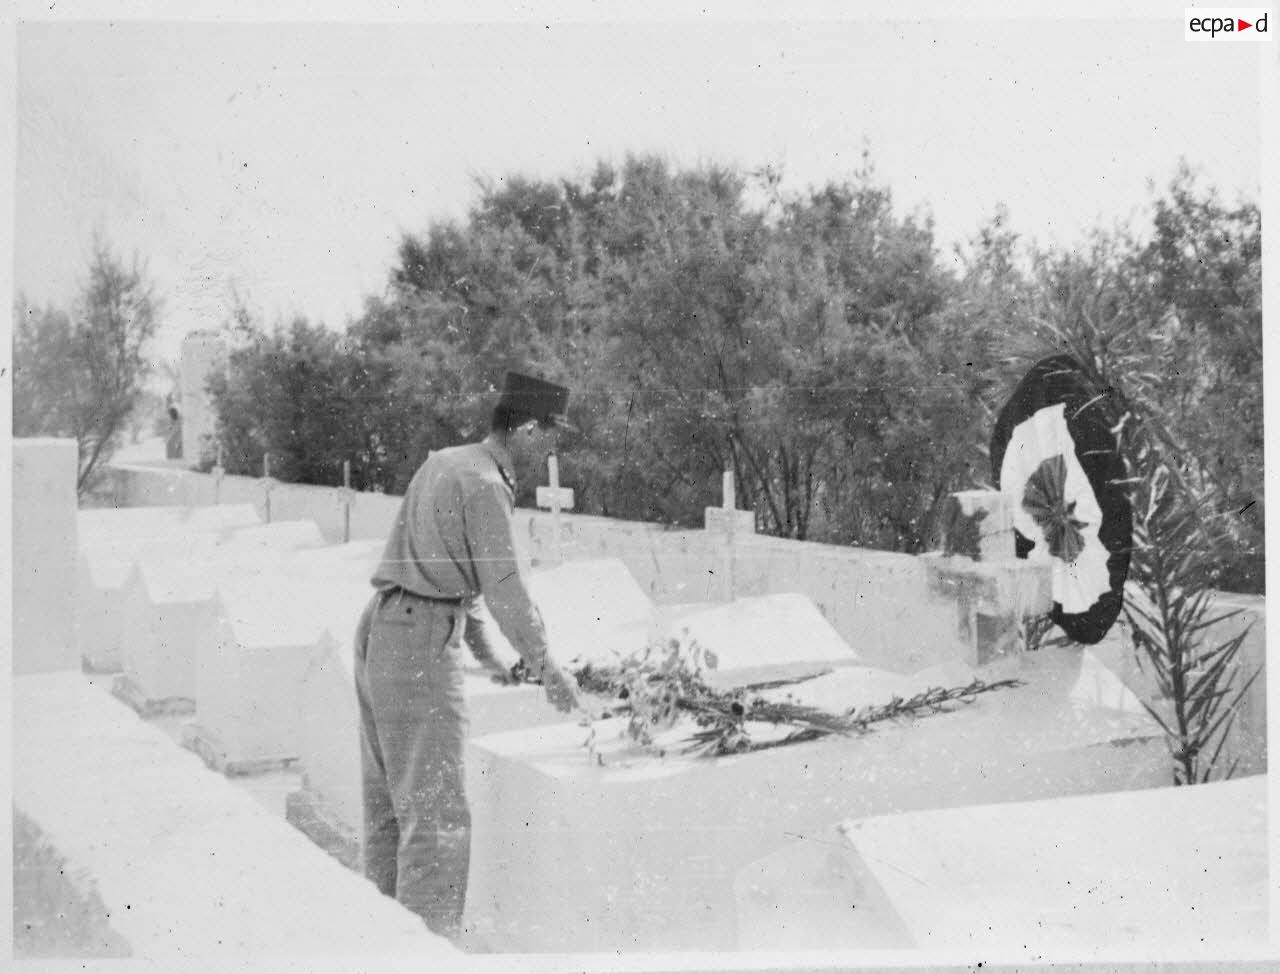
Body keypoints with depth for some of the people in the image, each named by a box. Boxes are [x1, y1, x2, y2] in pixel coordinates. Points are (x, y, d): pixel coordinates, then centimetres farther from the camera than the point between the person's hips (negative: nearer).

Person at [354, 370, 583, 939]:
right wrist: (546, 667, -3)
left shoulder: (443, 462, 15)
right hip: (422, 641, -10)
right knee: (435, 809, -6)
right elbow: (506, 587, -13)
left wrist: (484, 650, 25)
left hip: (379, 630, 10)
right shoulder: (484, 485, -13)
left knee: (387, 800, 15)